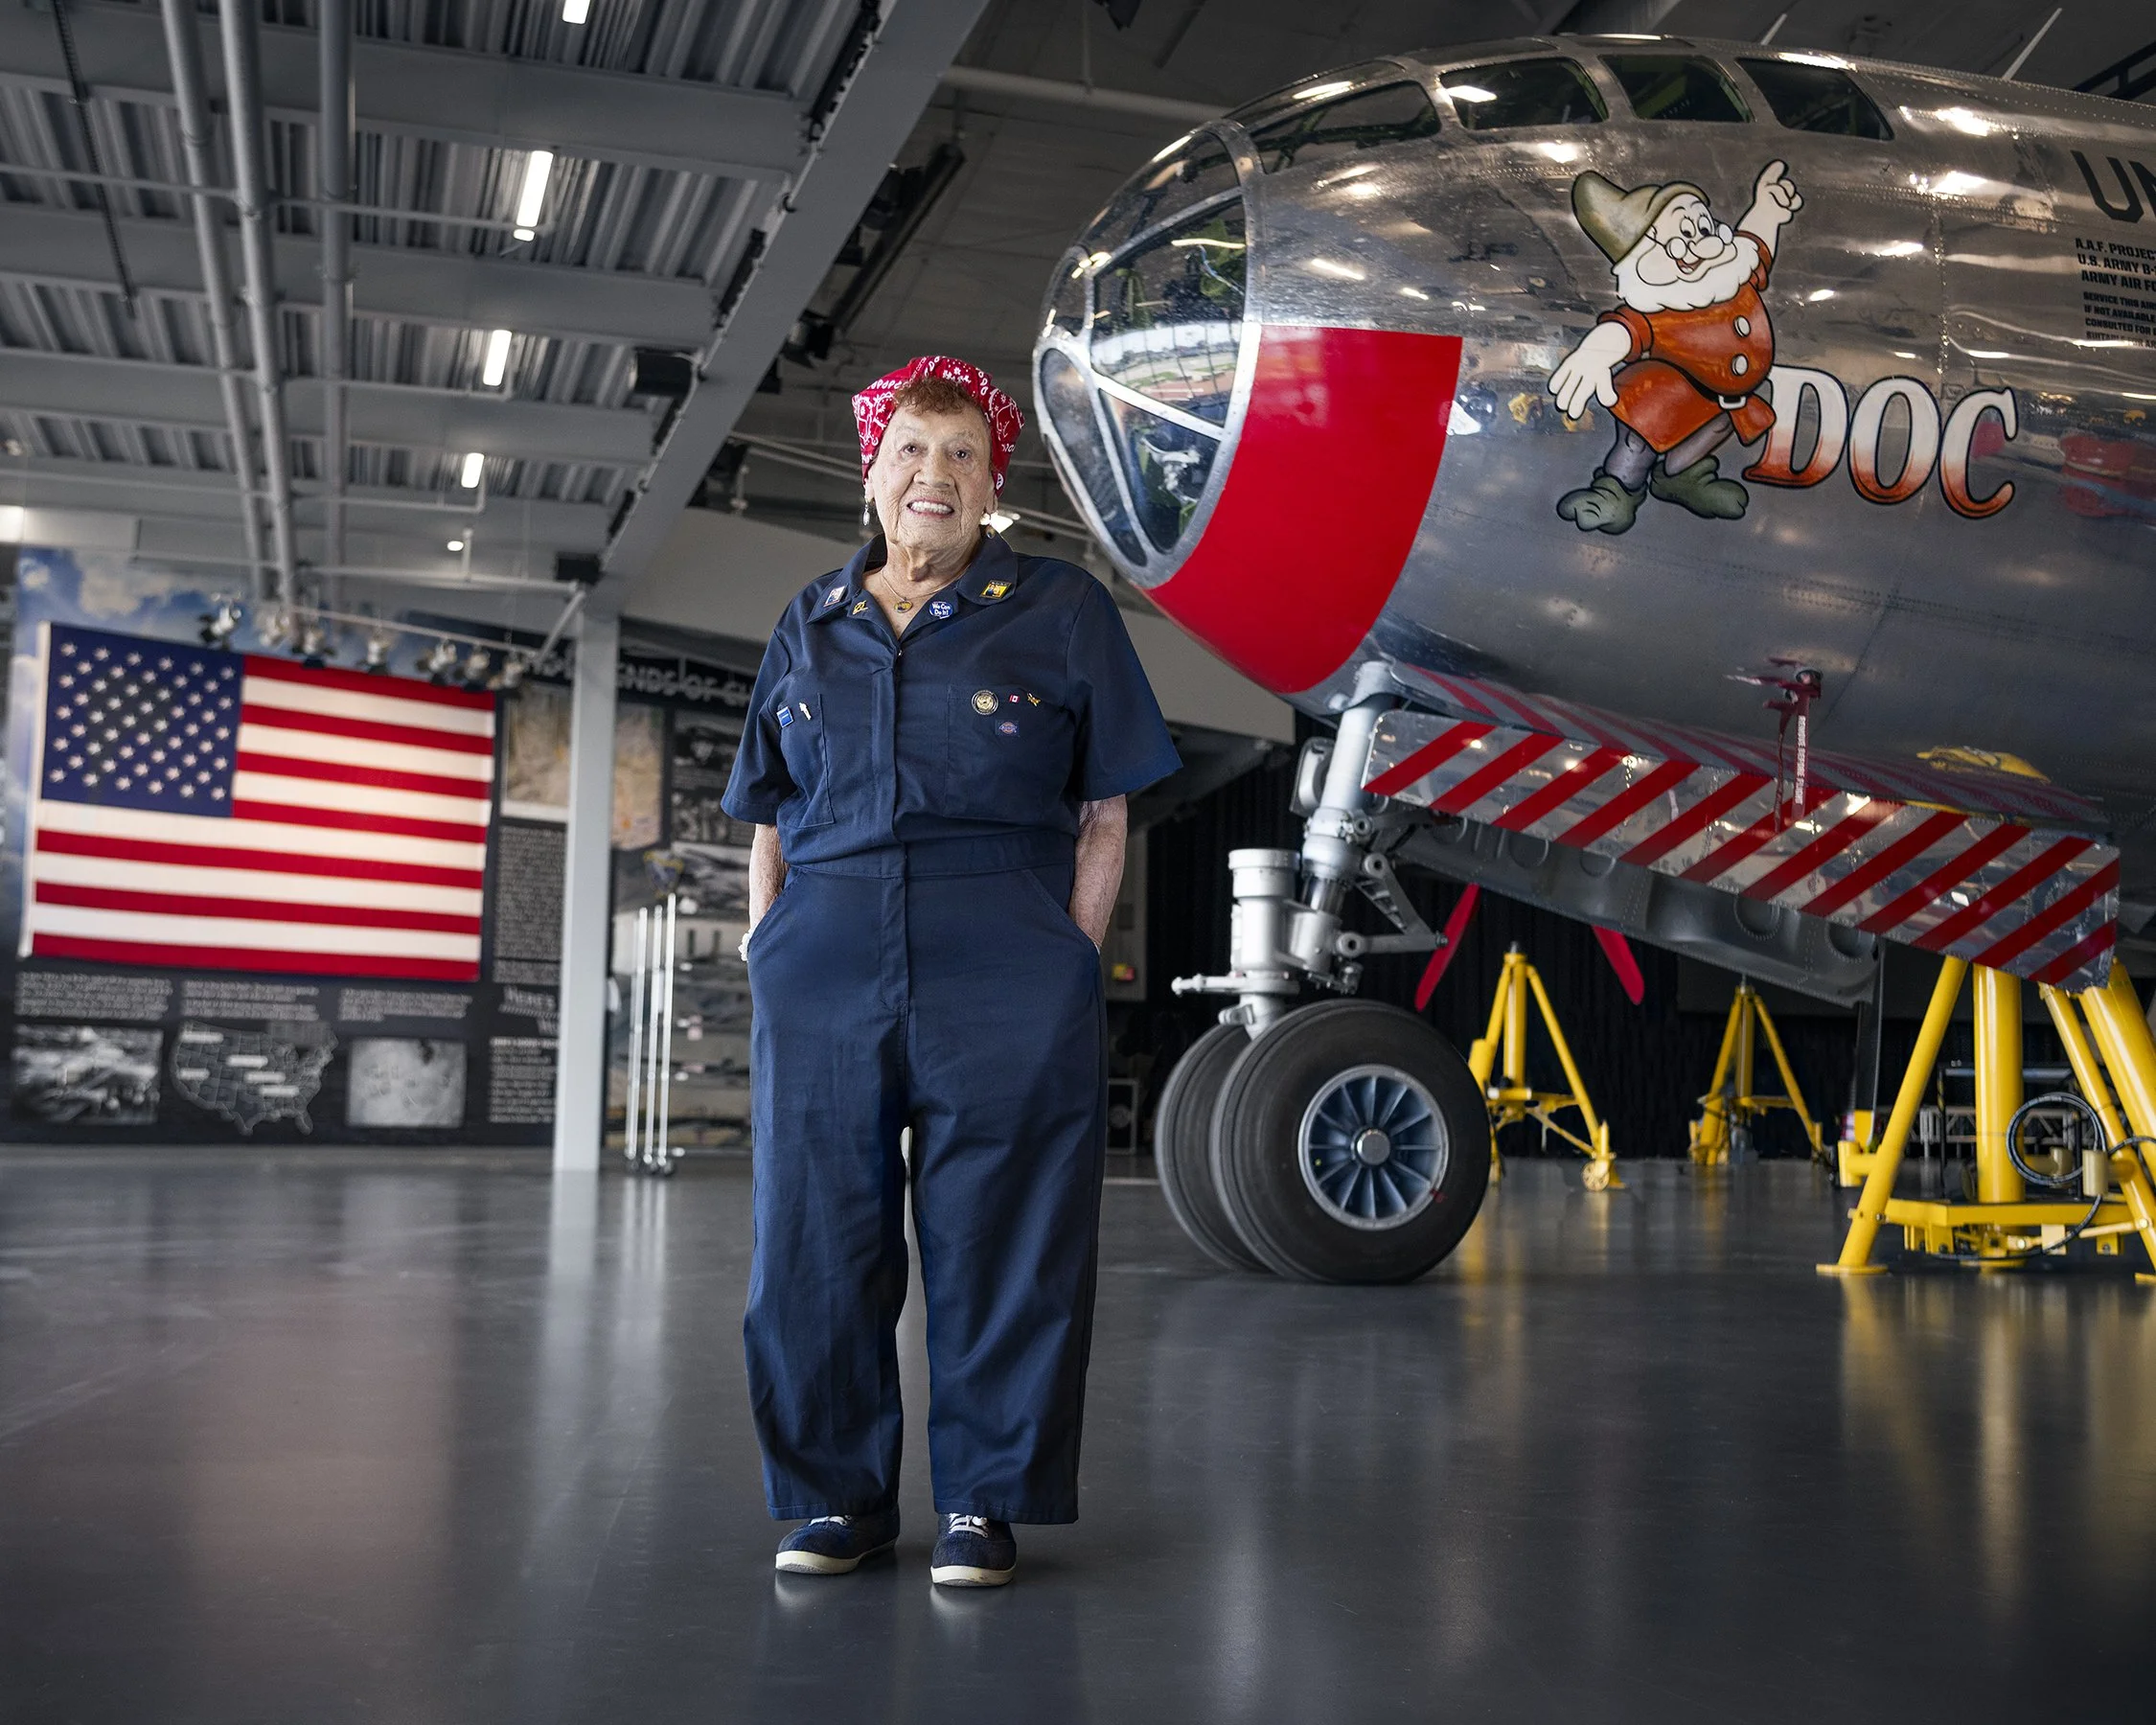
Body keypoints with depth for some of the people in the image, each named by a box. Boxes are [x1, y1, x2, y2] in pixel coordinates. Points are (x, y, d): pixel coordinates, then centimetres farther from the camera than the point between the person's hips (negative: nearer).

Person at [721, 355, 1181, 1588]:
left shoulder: (1062, 612, 7)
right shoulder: (813, 626, 16)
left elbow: (1105, 816, 3)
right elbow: (771, 824, 18)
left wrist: (1074, 965, -5)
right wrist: (768, 956, 7)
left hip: (1005, 978, -3)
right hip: (825, 975, 3)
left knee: (1000, 1244, 1)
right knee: (818, 1240, 5)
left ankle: (987, 1503, 15)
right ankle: (841, 1497, 20)